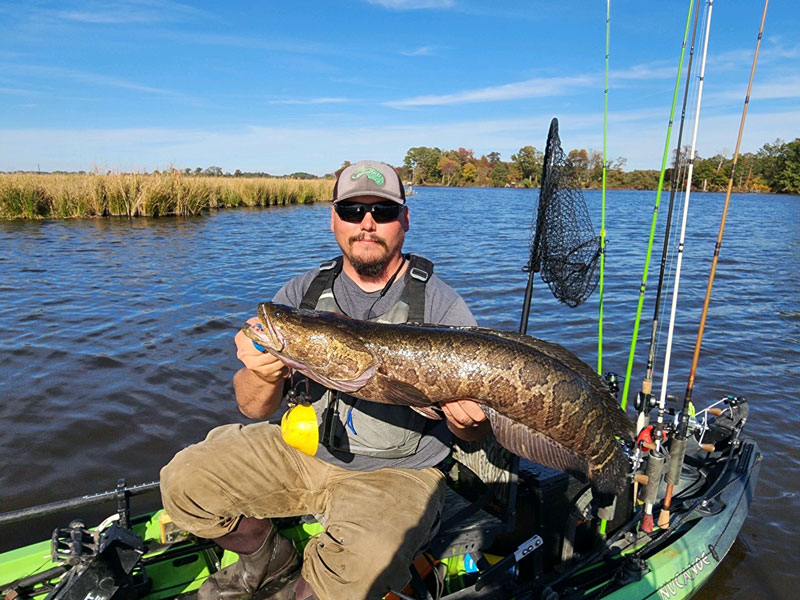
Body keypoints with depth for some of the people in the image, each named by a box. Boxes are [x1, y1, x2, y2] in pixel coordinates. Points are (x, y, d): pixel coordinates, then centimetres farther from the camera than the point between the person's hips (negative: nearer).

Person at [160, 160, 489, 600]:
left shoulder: (440, 305, -11)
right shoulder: (303, 293, -1)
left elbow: (473, 431, -8)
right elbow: (255, 409, -1)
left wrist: (465, 417, -32)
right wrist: (264, 375, -25)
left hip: (399, 470, -3)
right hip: (306, 448, 4)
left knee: (364, 563, -31)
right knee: (184, 481, -6)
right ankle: (269, 560, 21)